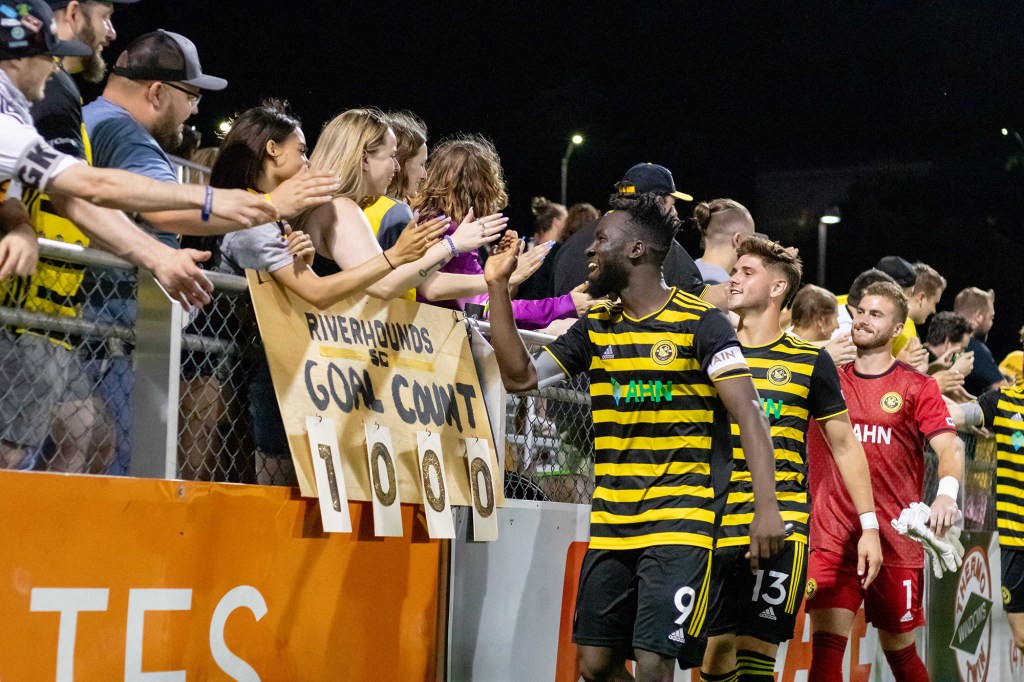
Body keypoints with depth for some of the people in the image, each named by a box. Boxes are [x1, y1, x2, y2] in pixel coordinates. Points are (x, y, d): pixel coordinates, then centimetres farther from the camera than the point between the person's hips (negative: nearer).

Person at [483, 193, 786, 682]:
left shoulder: (700, 323, -7)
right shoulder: (595, 328, 12)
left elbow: (747, 413, -13)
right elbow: (520, 376, 11)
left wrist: (766, 505, -24)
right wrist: (498, 286, 6)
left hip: (678, 526, -6)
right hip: (611, 526, 7)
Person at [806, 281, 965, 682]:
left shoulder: (917, 388, 1)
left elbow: (949, 447, -9)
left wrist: (947, 492, -28)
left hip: (895, 541, -1)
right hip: (830, 539, 1)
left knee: (899, 649, 12)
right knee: (826, 644, -13)